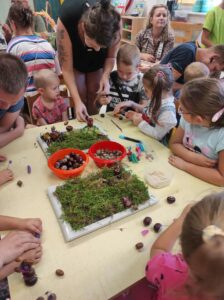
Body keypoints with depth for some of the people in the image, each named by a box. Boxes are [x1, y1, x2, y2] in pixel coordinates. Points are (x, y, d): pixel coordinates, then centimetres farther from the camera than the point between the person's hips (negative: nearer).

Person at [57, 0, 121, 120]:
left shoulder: (113, 22, -37)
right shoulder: (66, 20, -41)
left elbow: (111, 56, -17)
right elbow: (66, 68, -32)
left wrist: (105, 76, -35)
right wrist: (77, 101, -38)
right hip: (75, 57, -1)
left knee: (94, 95, 2)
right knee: (81, 96, -7)